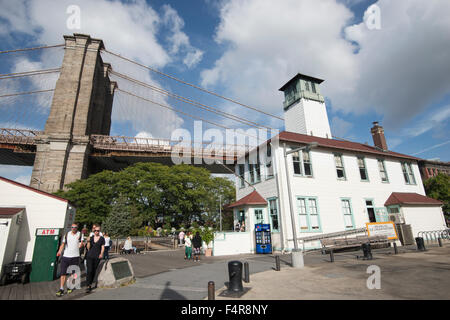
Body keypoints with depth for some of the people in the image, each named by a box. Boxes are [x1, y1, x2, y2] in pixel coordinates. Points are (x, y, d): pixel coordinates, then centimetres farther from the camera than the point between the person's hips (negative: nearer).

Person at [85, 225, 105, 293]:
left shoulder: (102, 238, 1)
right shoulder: (91, 238, 7)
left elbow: (103, 247, 0)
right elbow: (88, 247, 9)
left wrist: (101, 254, -17)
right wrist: (88, 241, -8)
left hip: (97, 257, -1)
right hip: (90, 256, 1)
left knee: (94, 271, 9)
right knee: (89, 270, -9)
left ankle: (90, 284, 25)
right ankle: (88, 286, -6)